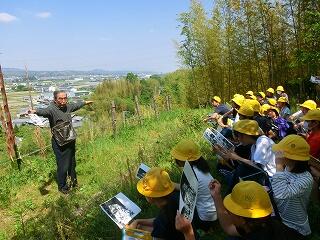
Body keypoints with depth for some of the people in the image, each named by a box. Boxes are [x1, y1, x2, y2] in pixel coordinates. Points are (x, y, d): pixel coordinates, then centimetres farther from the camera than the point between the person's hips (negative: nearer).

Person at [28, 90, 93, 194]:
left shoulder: (67, 106, 3)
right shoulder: (52, 109, -20)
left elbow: (76, 105, 24)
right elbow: (44, 111, -42)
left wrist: (85, 102, 40)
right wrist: (35, 111, -64)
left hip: (71, 140, 8)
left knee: (72, 162, 23)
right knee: (63, 166, 0)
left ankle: (74, 180, 46)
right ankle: (62, 186, 25)